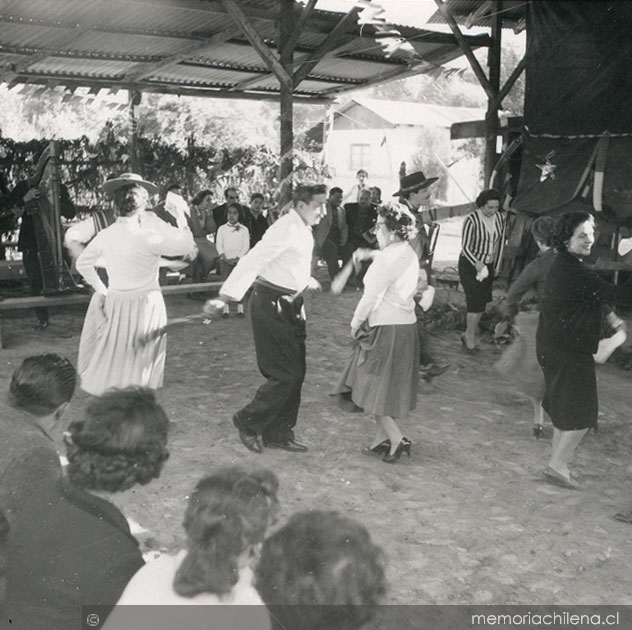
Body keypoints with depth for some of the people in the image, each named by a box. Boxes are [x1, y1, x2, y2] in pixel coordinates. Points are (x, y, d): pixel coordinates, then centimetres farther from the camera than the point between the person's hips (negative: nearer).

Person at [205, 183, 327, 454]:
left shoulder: (303, 229, 9)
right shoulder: (286, 229, -19)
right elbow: (253, 260, -25)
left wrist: (304, 281, 40)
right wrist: (225, 296, -31)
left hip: (290, 305, 9)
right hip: (271, 305, -9)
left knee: (295, 373, 12)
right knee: (286, 373, -7)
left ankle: (279, 433, 23)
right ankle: (248, 422, 12)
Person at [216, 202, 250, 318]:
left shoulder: (243, 229, 4)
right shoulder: (222, 228, 6)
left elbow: (246, 246, -1)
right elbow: (219, 245, 2)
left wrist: (237, 258, -11)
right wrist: (225, 258, -11)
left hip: (239, 259, -1)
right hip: (225, 260, 1)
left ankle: (240, 308, 0)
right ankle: (225, 307, 2)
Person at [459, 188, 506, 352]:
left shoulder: (500, 218, 0)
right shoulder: (472, 220, -18)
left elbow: (500, 242, 11)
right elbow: (465, 246, -17)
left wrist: (496, 265, 13)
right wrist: (476, 263, -30)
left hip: (488, 265, 6)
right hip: (470, 265, -6)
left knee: (481, 302, 6)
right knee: (475, 301, -10)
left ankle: (470, 335, 18)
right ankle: (470, 336, 4)